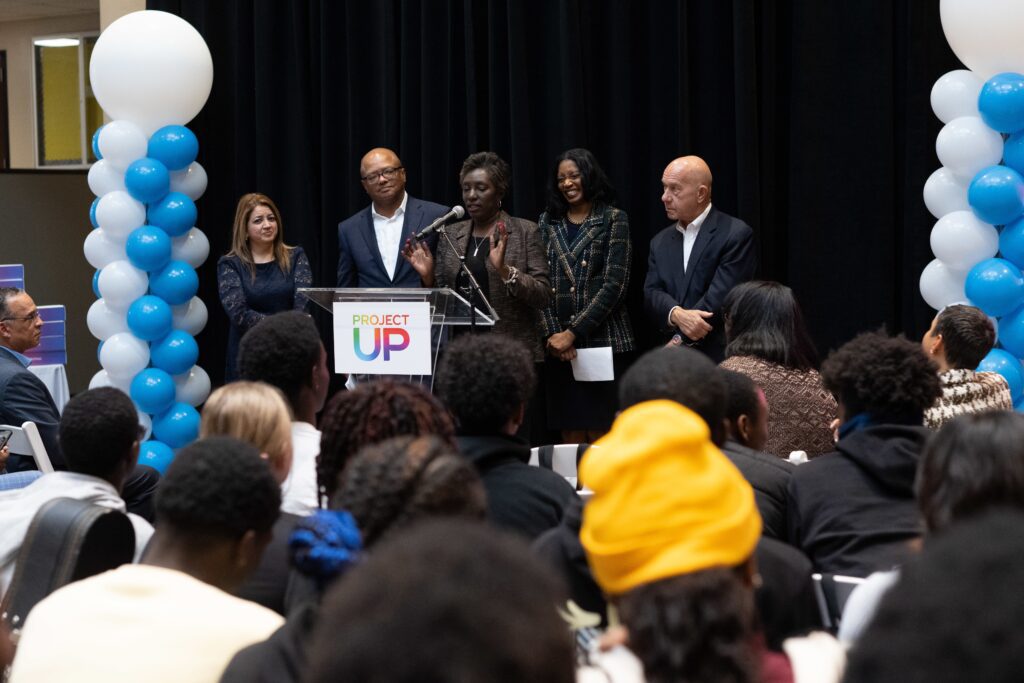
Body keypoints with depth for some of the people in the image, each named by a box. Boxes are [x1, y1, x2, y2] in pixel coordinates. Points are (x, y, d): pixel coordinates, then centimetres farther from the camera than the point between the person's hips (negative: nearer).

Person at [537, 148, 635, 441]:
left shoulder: (614, 220, 1)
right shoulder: (547, 223, 13)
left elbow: (614, 284, -7)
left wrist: (574, 333, -11)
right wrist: (552, 333, -6)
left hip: (604, 342, -3)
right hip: (559, 347, 4)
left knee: (601, 435, -6)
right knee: (571, 436, 2)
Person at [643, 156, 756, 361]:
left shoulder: (737, 234, -5)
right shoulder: (660, 242, 16)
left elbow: (721, 295, -13)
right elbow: (652, 293, 5)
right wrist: (677, 314, -18)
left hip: (720, 358, -5)